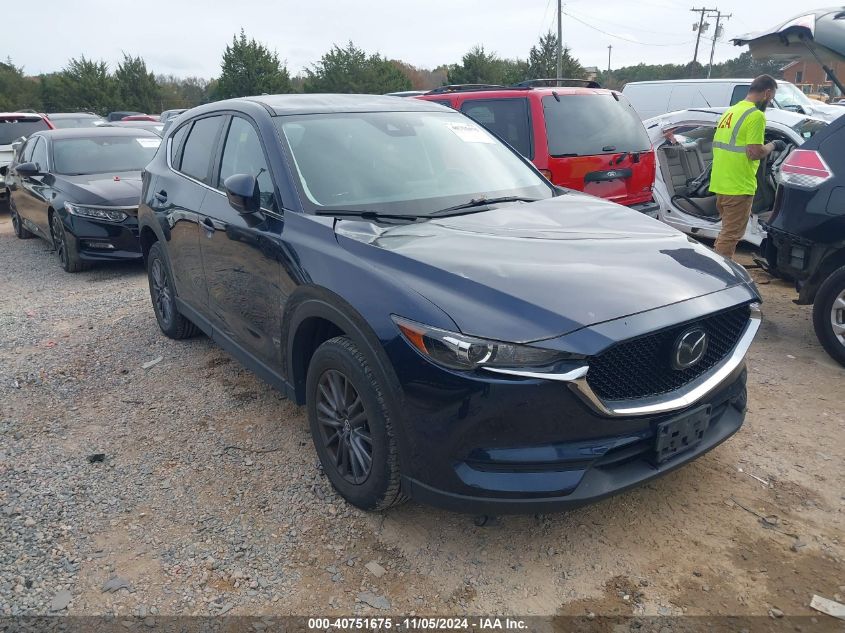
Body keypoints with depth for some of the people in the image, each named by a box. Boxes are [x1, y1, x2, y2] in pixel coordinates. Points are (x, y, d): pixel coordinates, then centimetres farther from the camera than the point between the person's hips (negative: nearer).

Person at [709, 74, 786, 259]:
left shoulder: (730, 111, 15)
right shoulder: (756, 115, -12)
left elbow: (718, 144, 19)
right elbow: (755, 153, -18)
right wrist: (772, 145, 0)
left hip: (719, 183, 9)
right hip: (738, 187, -9)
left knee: (727, 231, 21)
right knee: (731, 235, -3)